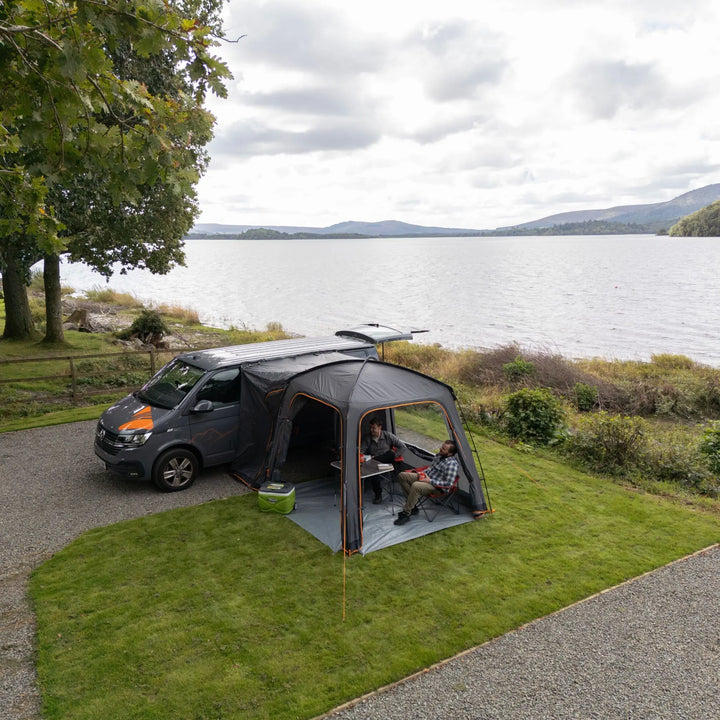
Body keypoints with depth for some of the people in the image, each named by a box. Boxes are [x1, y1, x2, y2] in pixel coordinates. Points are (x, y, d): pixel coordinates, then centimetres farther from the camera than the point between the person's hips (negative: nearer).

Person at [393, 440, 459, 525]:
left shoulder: (452, 464, -19)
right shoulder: (438, 455, 9)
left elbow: (448, 484, -23)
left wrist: (430, 481, -21)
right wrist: (422, 473, 4)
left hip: (435, 486, -10)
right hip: (426, 477, 10)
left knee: (416, 486, -38)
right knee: (402, 476, -1)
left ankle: (406, 514, -21)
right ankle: (412, 507, -2)